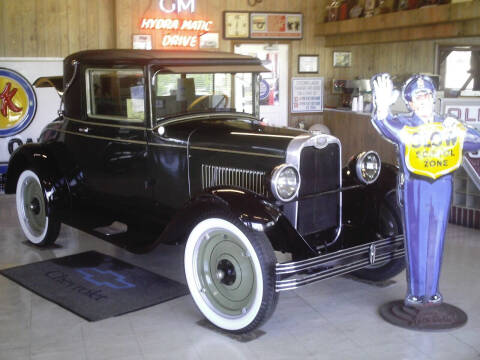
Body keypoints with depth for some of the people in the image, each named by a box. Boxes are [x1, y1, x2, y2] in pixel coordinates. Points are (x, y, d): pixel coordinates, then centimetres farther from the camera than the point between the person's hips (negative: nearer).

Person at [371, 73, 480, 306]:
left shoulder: (447, 125, 13)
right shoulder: (404, 125, -2)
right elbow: (386, 127, -25)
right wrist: (382, 109, -46)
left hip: (441, 188, 4)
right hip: (414, 188, -4)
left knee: (435, 242, 9)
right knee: (416, 241, 1)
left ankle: (431, 291, 21)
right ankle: (415, 292, 13)